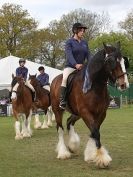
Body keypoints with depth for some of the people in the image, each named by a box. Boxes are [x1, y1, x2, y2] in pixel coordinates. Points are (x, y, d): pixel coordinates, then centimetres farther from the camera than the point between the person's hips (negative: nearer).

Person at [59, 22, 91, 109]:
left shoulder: (85, 43, 13)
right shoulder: (70, 42, -2)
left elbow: (88, 55, 5)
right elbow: (69, 54, -17)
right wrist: (75, 64, -35)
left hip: (82, 68, 6)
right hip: (70, 67, -6)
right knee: (65, 78, -32)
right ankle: (62, 101, -31)